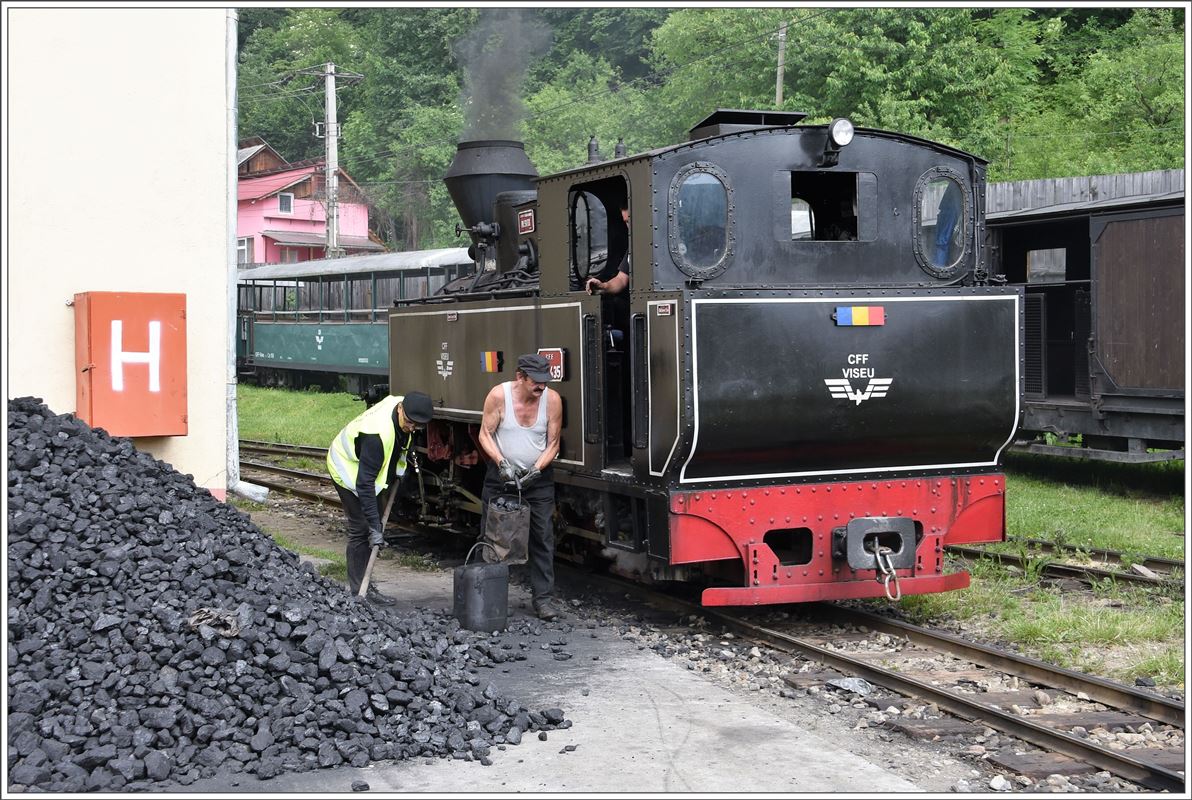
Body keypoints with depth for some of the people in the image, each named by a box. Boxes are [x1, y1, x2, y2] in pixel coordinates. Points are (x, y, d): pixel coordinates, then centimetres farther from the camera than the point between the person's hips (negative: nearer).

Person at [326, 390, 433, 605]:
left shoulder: (402, 405, -17)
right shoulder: (378, 433, -41)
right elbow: (365, 483, -39)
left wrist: (399, 470, 11)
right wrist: (375, 525, -39)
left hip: (368, 465, 9)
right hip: (348, 468, -9)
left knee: (371, 526, 9)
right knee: (361, 528, -12)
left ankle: (360, 585, 16)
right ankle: (359, 591, -6)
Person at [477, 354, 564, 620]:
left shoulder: (552, 399, -12)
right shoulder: (499, 395, -15)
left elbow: (553, 444, -5)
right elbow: (485, 434, -9)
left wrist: (535, 471, -18)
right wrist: (502, 463, -22)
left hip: (538, 477, 1)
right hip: (501, 475, -1)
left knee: (542, 536, -3)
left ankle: (544, 598, 1)